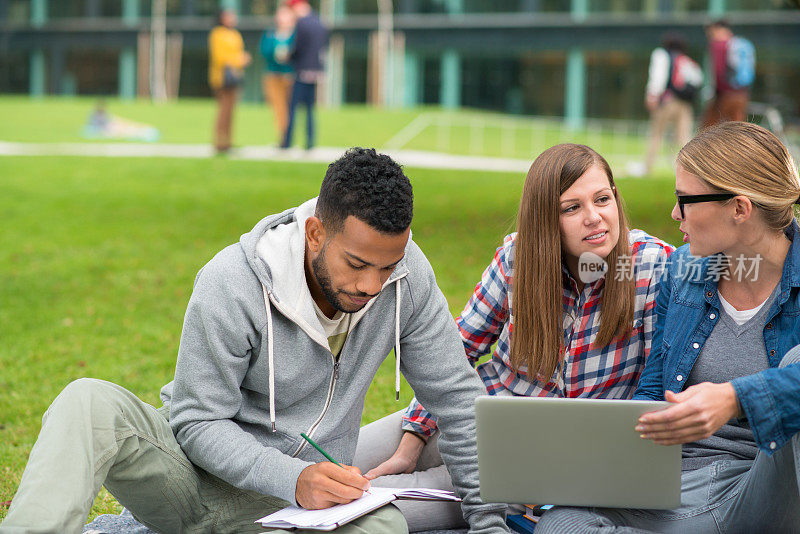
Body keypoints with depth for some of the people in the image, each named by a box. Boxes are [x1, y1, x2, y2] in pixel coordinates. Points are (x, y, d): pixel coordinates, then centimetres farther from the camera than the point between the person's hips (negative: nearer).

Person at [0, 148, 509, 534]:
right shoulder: (231, 284, -20)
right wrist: (294, 479, -31)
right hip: (196, 466, -2)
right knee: (91, 402, -31)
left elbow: (458, 395, 0)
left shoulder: (405, 272, -11)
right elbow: (199, 422, -16)